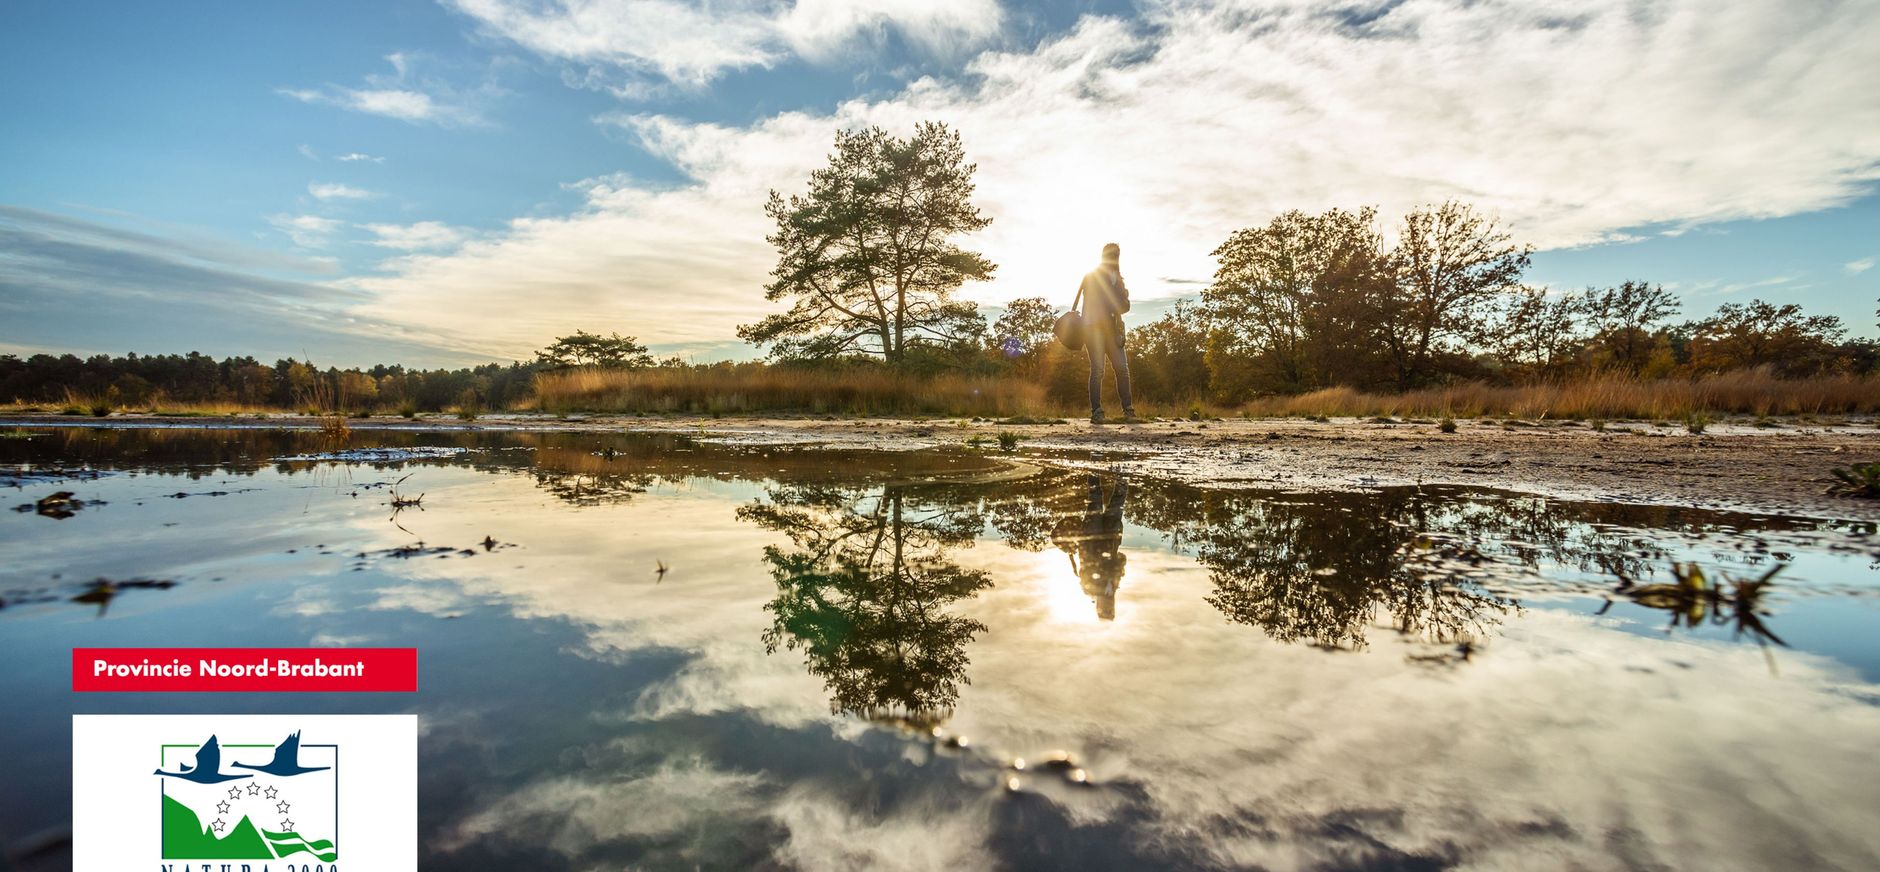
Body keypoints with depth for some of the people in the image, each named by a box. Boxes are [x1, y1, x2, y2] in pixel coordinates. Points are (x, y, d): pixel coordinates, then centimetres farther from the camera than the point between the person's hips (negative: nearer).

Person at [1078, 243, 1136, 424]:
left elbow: (1125, 306, 14)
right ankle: (1096, 411, -8)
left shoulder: (1117, 278, 21)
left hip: (1111, 328, 5)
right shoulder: (1091, 277, 4)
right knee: (1097, 370, -11)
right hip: (1093, 327, -5)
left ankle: (1128, 409, 0)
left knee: (1122, 368, -5)